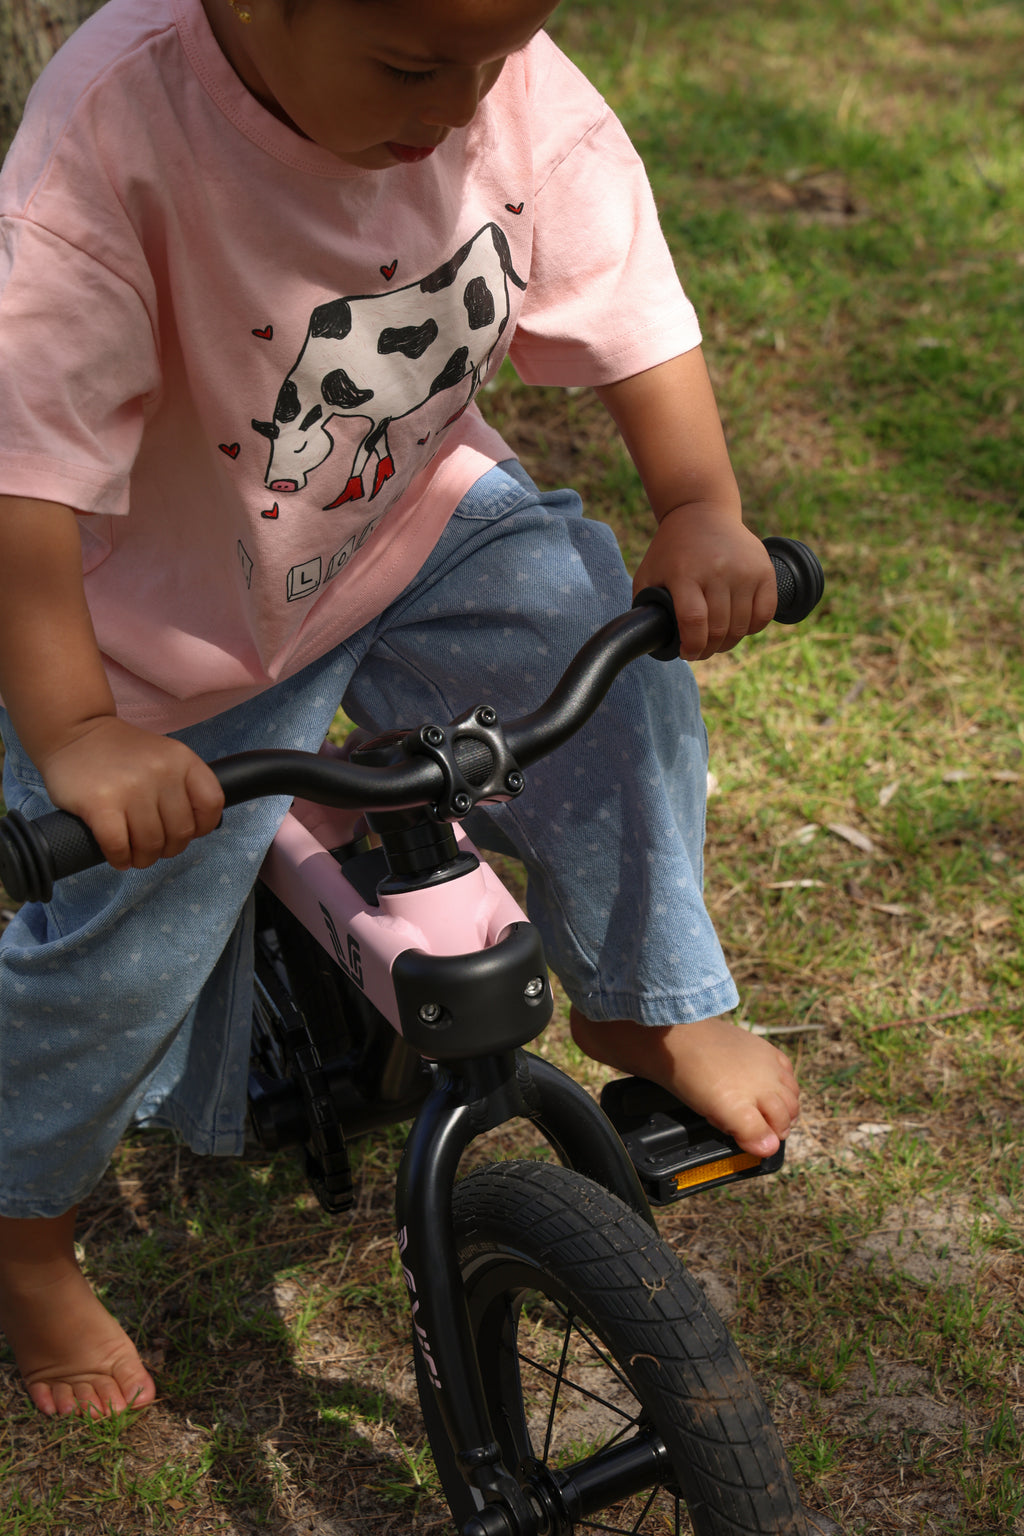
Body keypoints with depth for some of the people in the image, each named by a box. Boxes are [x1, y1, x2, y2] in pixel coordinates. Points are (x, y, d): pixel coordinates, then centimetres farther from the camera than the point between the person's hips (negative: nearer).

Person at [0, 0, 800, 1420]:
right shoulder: (115, 132, -36)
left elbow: (630, 313, -11)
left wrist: (701, 513, -25)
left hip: (422, 521, 4)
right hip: (182, 623, -3)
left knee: (612, 653, -18)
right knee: (120, 960, 4)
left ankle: (650, 1009, 10)